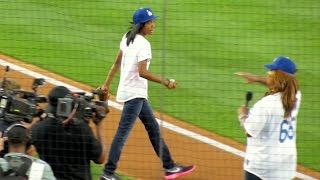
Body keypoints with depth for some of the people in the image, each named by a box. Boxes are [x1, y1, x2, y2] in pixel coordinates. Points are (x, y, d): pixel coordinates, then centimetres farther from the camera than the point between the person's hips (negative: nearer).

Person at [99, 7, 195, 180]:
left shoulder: (127, 38, 7)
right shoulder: (143, 44, -19)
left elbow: (117, 63, 12)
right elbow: (142, 72, -26)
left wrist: (106, 85, 17)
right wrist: (165, 81, -21)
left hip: (137, 94, 10)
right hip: (135, 94, -10)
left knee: (153, 128, 16)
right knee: (122, 133, -7)